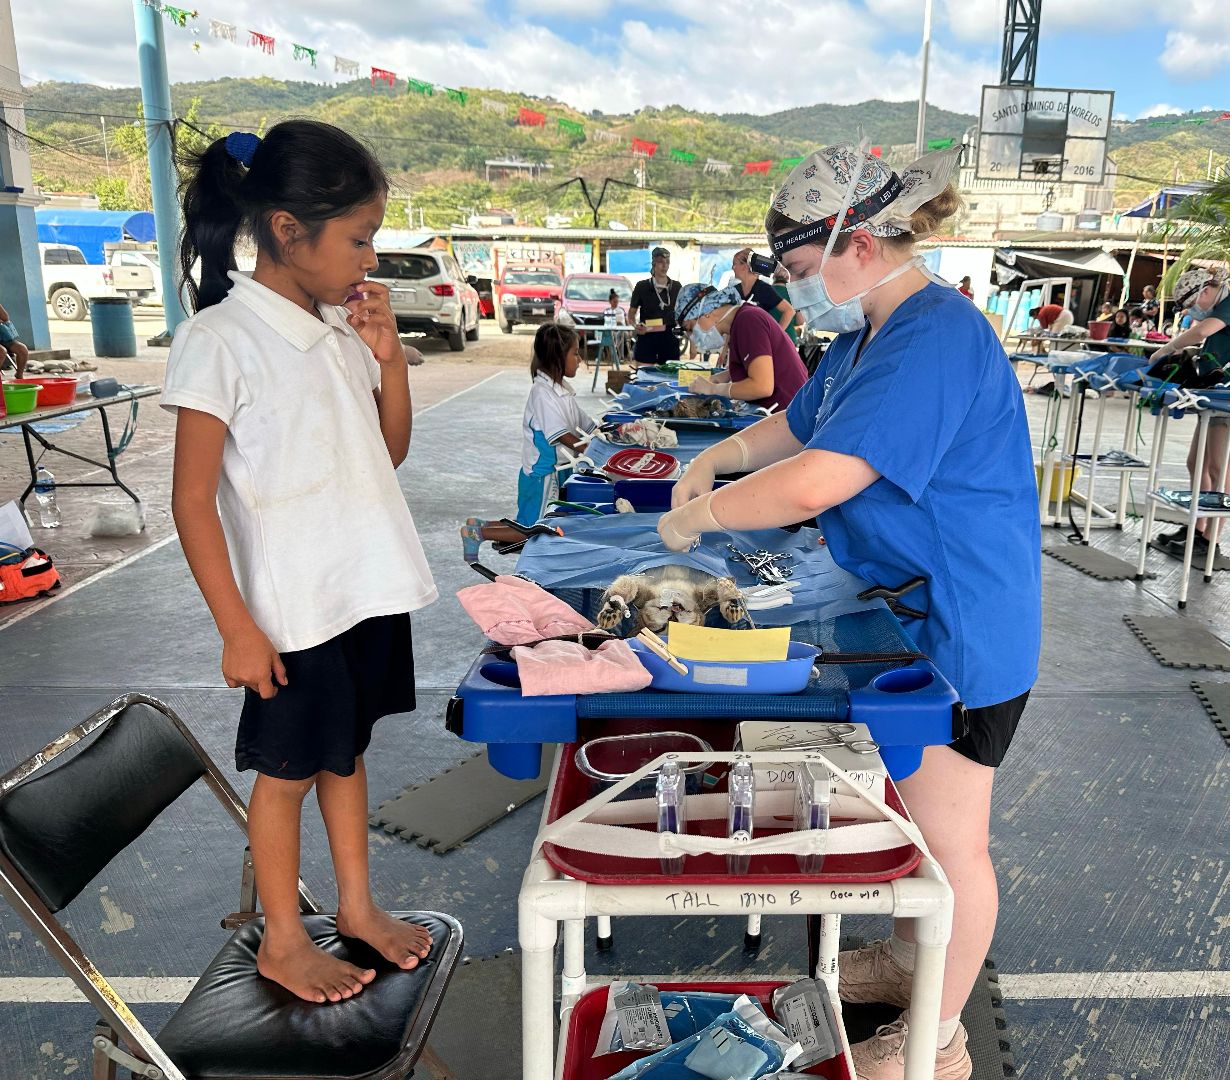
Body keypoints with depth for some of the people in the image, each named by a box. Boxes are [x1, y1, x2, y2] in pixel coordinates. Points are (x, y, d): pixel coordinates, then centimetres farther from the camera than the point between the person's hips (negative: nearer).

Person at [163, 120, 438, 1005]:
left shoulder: (344, 328, 4)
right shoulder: (220, 341, -15)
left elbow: (390, 452, 12)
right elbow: (194, 502, -15)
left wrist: (389, 356, -2)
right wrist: (238, 629, -16)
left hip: (370, 590, 6)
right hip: (294, 608, -6)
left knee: (347, 751, 20)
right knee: (289, 769, 11)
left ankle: (358, 907, 39)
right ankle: (282, 941, 32)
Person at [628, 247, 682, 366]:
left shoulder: (676, 287, 7)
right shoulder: (642, 286, 1)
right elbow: (631, 315, 5)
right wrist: (636, 326, -16)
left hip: (669, 339, 2)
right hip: (646, 338, -2)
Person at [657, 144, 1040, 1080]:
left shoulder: (934, 341, -26)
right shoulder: (871, 334, 10)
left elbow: (816, 481, -33)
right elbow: (796, 426, 22)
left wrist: (696, 517, -18)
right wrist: (714, 460, 5)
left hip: (961, 632, -10)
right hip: (907, 616, 10)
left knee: (948, 838, 6)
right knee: (910, 808, 24)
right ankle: (909, 959, 45)